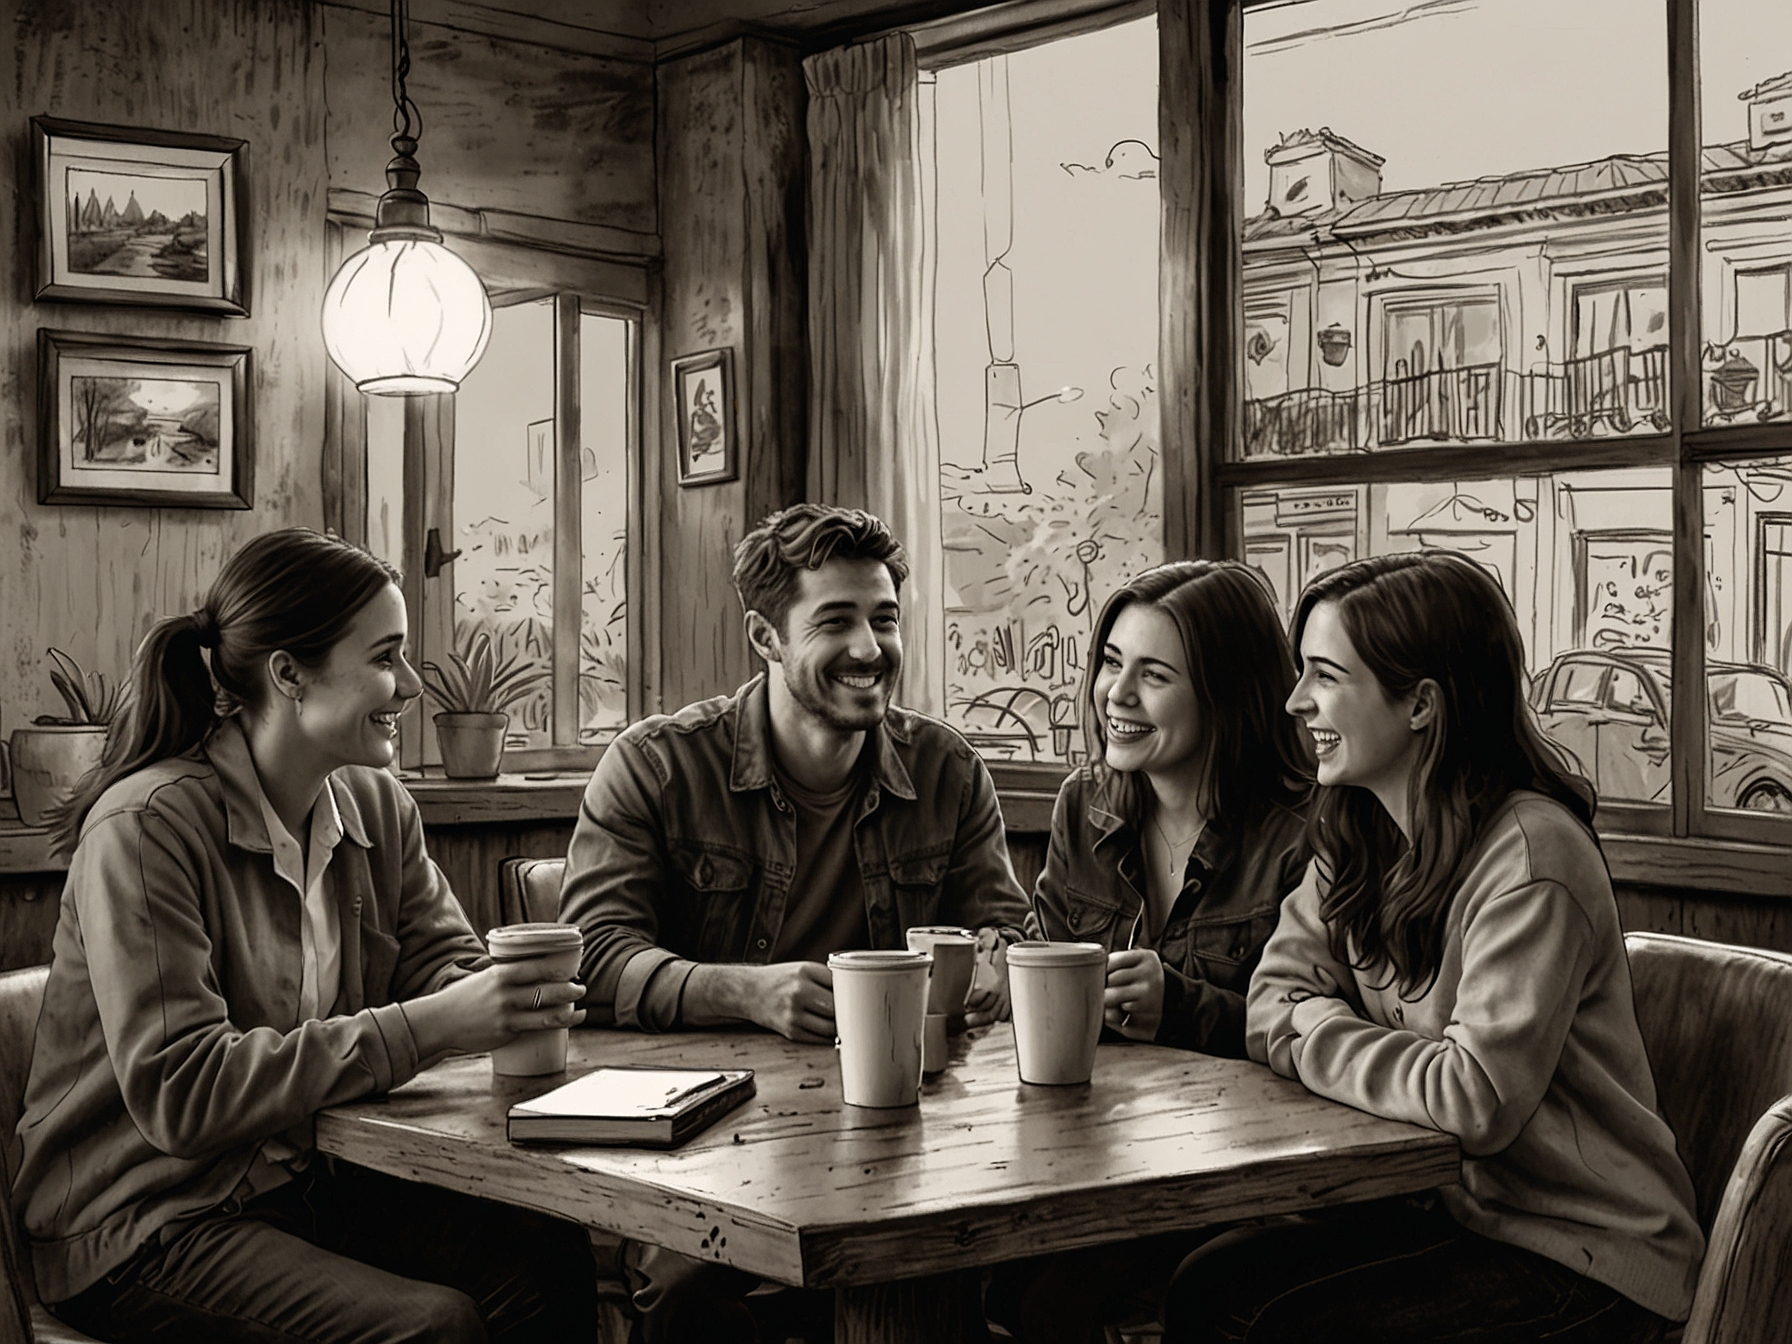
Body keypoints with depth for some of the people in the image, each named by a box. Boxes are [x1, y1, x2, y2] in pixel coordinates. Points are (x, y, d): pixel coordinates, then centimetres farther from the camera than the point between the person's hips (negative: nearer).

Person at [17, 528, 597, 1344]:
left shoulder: (375, 805, 5)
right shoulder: (146, 828, -19)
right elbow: (179, 1094, -25)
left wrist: (509, 996, -20)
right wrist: (423, 1027, -31)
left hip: (315, 1179, 7)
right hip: (144, 1223, -6)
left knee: (554, 1263, -16)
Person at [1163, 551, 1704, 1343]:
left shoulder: (1529, 857, -23)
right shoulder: (1356, 833, 3)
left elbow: (1479, 1100, -29)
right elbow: (1271, 1008, 0)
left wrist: (1318, 1031, -15)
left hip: (1586, 1257, -7)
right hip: (1451, 1205, 7)